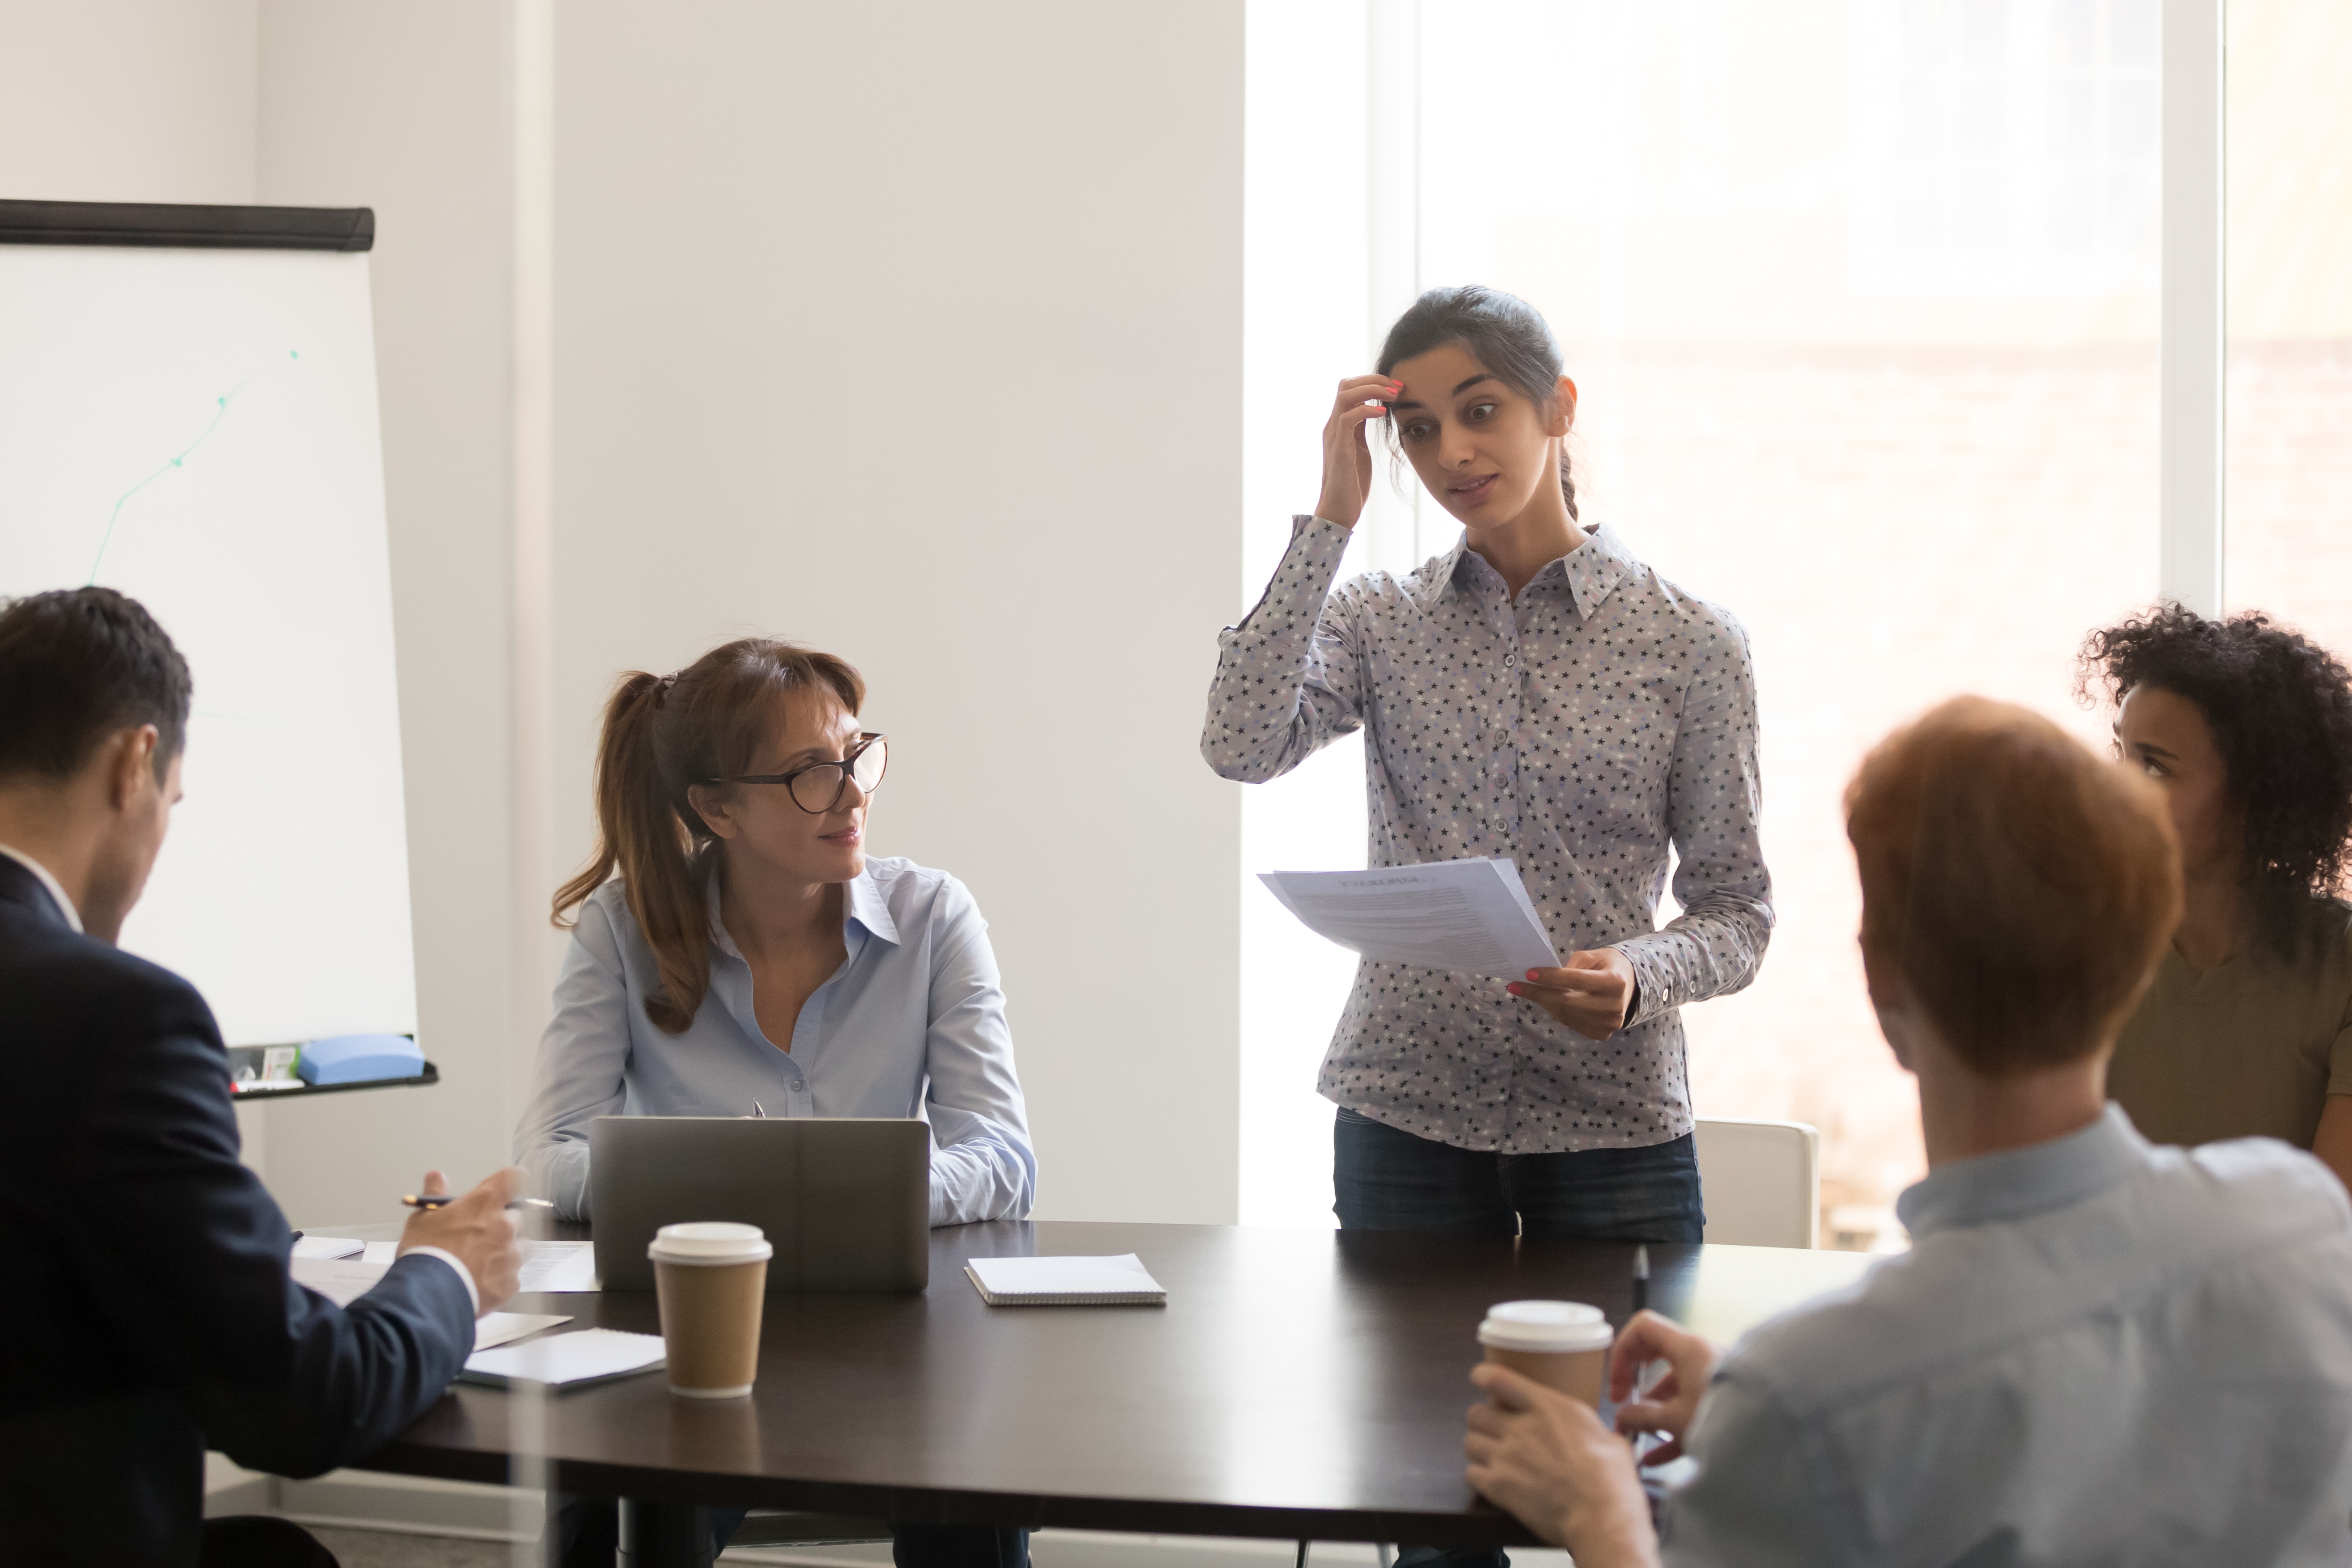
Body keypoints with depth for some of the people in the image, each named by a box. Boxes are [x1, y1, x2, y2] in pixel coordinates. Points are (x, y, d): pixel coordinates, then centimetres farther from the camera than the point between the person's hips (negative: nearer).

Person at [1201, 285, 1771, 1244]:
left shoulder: (1688, 642, -1)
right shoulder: (1376, 619, 5)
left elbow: (1736, 911, 1)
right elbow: (1240, 746, -15)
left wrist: (1636, 978, -21)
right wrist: (1332, 518, -10)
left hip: (1613, 1130, -1)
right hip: (1403, 1124, 1)